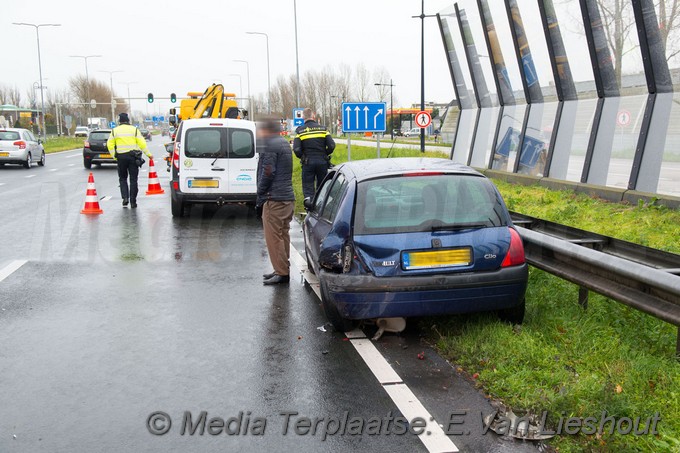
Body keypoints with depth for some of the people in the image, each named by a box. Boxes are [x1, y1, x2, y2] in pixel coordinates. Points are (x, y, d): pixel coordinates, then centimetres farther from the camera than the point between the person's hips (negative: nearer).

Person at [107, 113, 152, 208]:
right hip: (133, 156, -1)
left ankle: (125, 197, -1)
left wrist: (114, 156, 7)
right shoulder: (134, 129, 1)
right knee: (133, 179, 3)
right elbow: (142, 143, -3)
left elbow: (110, 145, 2)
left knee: (122, 178, 15)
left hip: (121, 157, 1)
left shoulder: (115, 131, 5)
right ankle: (133, 201, 2)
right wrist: (148, 154, 4)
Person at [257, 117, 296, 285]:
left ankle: (281, 273, -6)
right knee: (283, 235, 14)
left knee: (273, 237, -6)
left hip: (275, 199, -10)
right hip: (288, 197, 10)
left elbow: (268, 172, -17)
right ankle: (283, 270, 21)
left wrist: (260, 194, -8)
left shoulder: (270, 145, -11)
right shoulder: (284, 143, 19)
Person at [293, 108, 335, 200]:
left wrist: (302, 157, 7)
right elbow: (331, 145, -4)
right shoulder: (323, 128, 3)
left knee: (308, 188, 3)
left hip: (308, 162, -2)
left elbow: (296, 149, -11)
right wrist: (325, 154, 12)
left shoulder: (300, 130, -2)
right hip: (322, 161, 2)